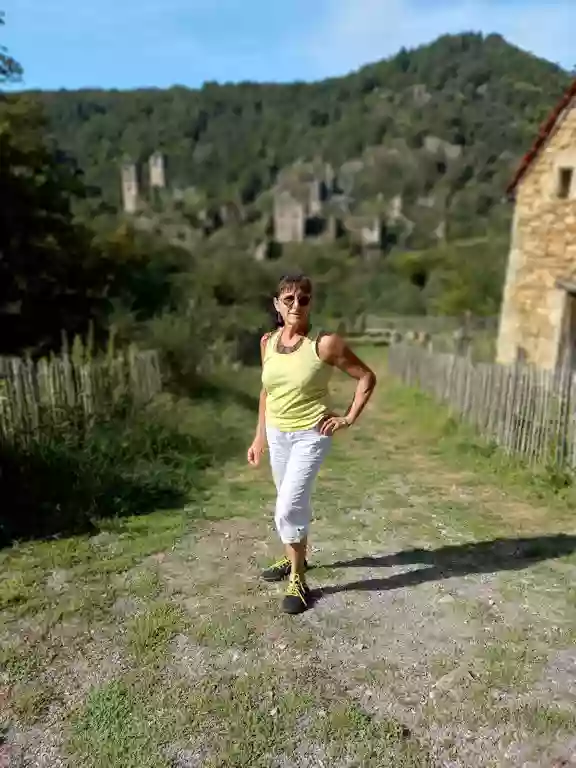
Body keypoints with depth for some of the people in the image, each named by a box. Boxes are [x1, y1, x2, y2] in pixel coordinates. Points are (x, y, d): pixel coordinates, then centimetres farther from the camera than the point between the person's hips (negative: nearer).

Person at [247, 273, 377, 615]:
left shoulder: (326, 343, -17)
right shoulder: (268, 342, -1)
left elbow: (367, 377, -8)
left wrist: (349, 418, -10)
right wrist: (260, 436, 11)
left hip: (311, 435, -5)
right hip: (277, 433, 6)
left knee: (287, 509, -9)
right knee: (295, 503, 21)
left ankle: (298, 580, 12)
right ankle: (296, 558, 43)